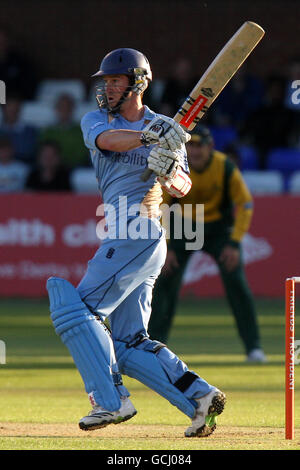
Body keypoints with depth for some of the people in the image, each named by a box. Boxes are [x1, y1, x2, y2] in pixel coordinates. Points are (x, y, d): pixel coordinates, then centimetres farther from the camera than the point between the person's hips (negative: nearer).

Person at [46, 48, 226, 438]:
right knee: (128, 344, 4)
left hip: (140, 234, -6)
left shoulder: (166, 131, 5)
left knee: (76, 310, -15)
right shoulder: (95, 120, 12)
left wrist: (169, 171, -27)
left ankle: (110, 400, -14)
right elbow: (109, 140, -12)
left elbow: (183, 189, -5)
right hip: (123, 239, 6)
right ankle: (200, 396, 3)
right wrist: (151, 135, -29)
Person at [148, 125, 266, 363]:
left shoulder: (226, 167, -20)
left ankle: (254, 346, -5)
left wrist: (234, 243, -19)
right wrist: (164, 247, -17)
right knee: (165, 282, -10)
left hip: (219, 228, -1)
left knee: (237, 284, -13)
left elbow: (245, 204, -12)